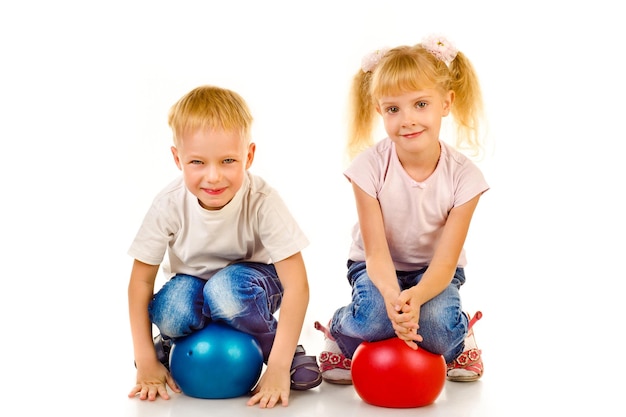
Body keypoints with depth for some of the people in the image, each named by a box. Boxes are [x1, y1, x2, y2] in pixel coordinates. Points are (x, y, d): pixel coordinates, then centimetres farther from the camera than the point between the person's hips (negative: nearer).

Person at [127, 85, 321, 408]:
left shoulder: (262, 201, -28)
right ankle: (171, 343, 3)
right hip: (192, 281, 1)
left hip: (248, 278, -1)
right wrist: (146, 362, -16)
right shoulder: (170, 204, -23)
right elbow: (141, 281, -13)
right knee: (173, 312, -33)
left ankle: (284, 354, -10)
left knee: (225, 289, -36)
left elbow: (296, 284, -29)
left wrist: (278, 368, -34)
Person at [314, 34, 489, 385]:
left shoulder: (463, 175, -21)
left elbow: (445, 263, -22)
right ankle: (338, 331, 5)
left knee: (436, 326, -29)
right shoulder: (370, 166, -23)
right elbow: (376, 252, -24)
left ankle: (460, 333, 9)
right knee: (374, 319, -32)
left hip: (433, 271, 1)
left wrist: (415, 297, -45)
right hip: (379, 267, 0)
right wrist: (392, 296, -46)